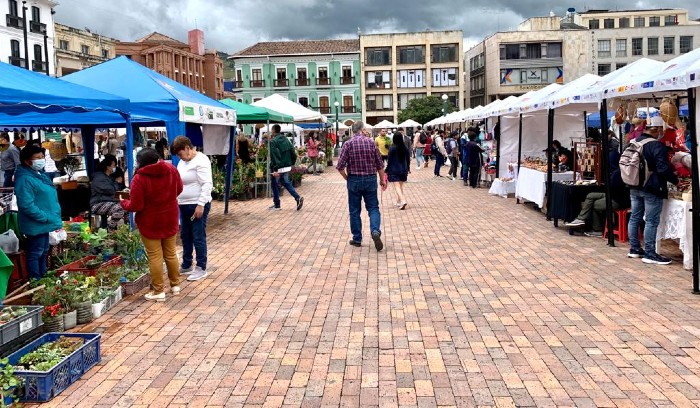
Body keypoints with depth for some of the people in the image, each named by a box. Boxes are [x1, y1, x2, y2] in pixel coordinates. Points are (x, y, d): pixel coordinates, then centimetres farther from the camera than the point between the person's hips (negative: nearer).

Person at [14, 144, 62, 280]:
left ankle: (43, 278, 33)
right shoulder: (25, 179, -21)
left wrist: (54, 218, 13)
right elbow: (27, 206, -27)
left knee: (43, 252, 20)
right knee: (35, 254, 2)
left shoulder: (40, 174, 10)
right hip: (36, 225, -10)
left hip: (44, 224, 10)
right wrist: (46, 218, -23)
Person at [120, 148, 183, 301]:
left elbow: (135, 206, -18)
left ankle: (158, 291, 10)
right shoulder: (171, 170, -5)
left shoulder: (139, 178, -20)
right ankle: (175, 285, 28)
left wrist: (123, 203, 2)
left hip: (150, 223, -5)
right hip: (170, 220, 5)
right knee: (171, 253, 18)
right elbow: (179, 189, 9)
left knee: (155, 257, 3)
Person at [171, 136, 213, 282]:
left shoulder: (201, 161, -15)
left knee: (198, 237, -3)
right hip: (185, 205, 9)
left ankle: (201, 268, 6)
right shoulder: (183, 162, 14)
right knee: (185, 236, 15)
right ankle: (186, 265, 27)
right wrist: (175, 199, 15)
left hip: (197, 205, -9)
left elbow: (207, 184, -21)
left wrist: (200, 204, -23)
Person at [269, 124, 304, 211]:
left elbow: (274, 156, -21)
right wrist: (291, 163, 15)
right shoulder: (286, 140, 9)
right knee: (286, 183, 17)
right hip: (287, 167, 7)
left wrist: (275, 169, -23)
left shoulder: (273, 142, -14)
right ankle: (298, 198, -1)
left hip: (278, 168, -7)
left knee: (275, 185, 8)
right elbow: (293, 152, 8)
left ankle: (276, 205, 14)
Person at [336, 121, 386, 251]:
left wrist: (347, 178, 6)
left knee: (355, 210, 10)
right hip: (370, 179, 1)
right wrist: (382, 179, 13)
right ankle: (375, 231, -15)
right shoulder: (371, 142, -2)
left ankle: (357, 239, 16)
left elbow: (340, 166, -11)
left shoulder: (348, 144, -7)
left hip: (354, 180, -1)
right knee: (373, 208, 8)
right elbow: (380, 164, 2)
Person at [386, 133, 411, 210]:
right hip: (403, 170, 5)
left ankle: (403, 201, -24)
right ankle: (399, 201, 26)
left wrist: (386, 170, -1)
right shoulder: (405, 148, 1)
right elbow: (408, 159, 9)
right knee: (400, 186, 17)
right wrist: (408, 168, 22)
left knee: (397, 186, -7)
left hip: (394, 170, -5)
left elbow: (389, 160, -10)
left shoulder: (392, 148, -13)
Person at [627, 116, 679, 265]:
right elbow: (663, 169, -20)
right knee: (651, 221, -2)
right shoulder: (657, 145, -17)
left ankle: (634, 249, 22)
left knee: (635, 218, 13)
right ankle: (649, 254, 2)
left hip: (634, 188, 8)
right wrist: (676, 181, -6)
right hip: (652, 189, -8)